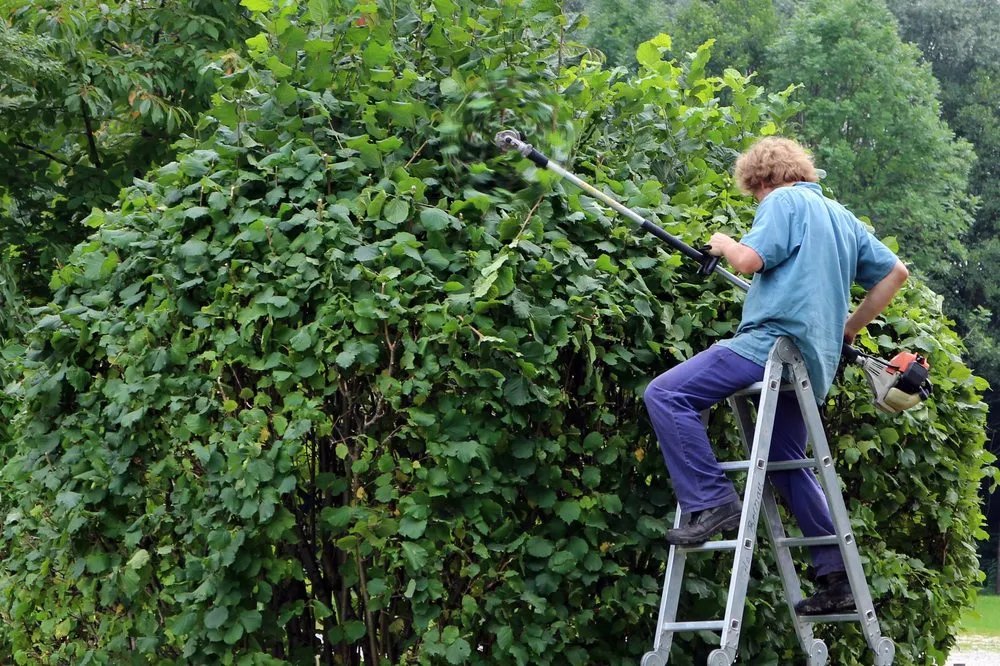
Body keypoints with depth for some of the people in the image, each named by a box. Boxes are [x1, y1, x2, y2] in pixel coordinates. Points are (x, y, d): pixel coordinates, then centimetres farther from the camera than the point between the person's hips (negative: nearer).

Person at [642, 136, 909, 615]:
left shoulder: (783, 201, 0)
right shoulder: (842, 217, 25)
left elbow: (750, 259, -15)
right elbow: (895, 272, 28)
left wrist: (723, 245, 7)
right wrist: (848, 329, 29)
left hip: (774, 340, -9)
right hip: (814, 361, 9)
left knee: (665, 395, -13)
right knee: (788, 464, 19)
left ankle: (711, 502, -20)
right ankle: (837, 577, 17)